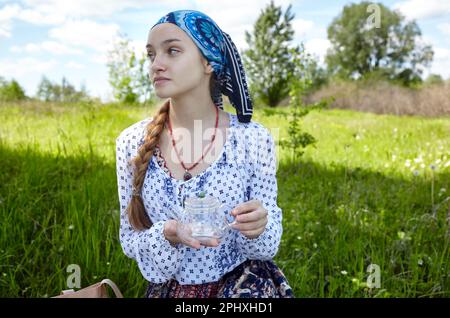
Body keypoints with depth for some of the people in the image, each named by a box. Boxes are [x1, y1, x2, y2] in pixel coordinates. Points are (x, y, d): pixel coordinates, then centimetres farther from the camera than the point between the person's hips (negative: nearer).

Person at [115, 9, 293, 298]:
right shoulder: (132, 142, -8)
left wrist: (256, 229, -24)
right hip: (167, 289, 1)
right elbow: (130, 240, -2)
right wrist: (168, 235, -21)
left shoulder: (253, 138, -12)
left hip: (246, 287, 0)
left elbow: (269, 246, -4)